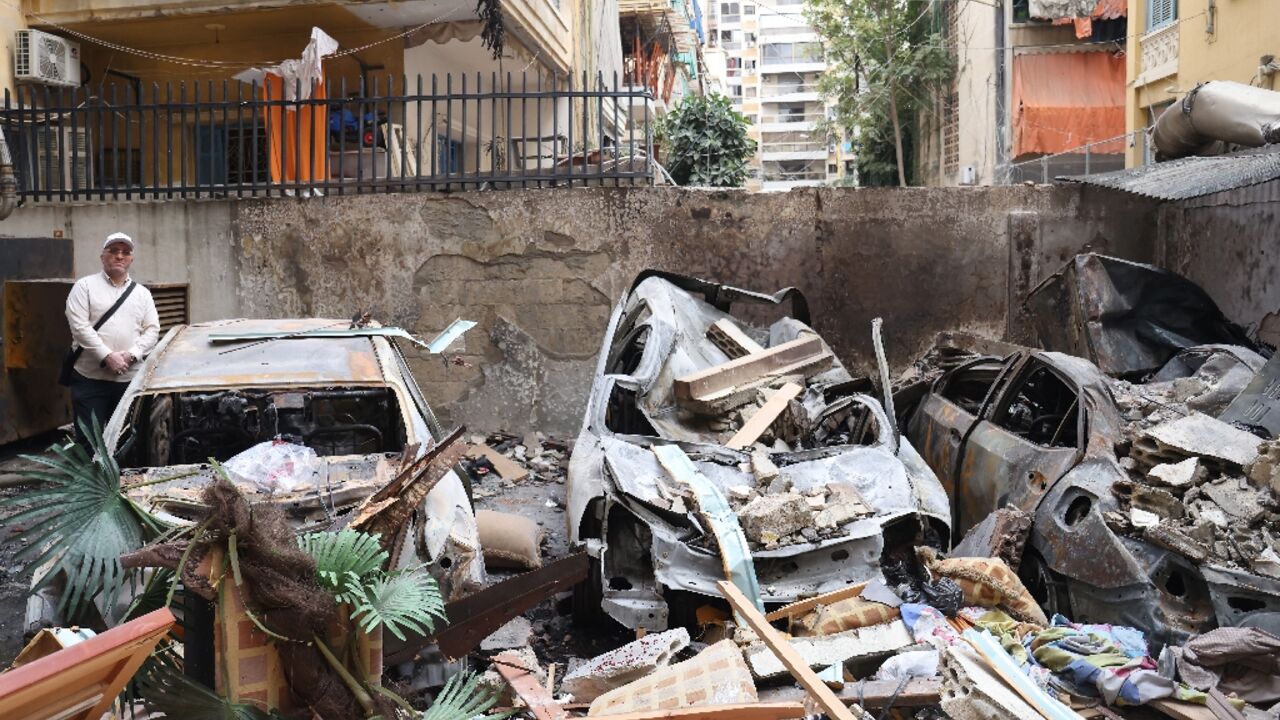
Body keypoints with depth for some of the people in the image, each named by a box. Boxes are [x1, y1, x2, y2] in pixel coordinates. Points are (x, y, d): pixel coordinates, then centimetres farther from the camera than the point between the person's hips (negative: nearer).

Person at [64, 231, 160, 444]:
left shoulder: (142, 293, 13)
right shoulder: (85, 286, 2)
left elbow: (152, 330, 6)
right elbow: (79, 327, -8)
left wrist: (131, 355, -11)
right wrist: (107, 357, -17)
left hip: (131, 379, 3)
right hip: (91, 378, -3)